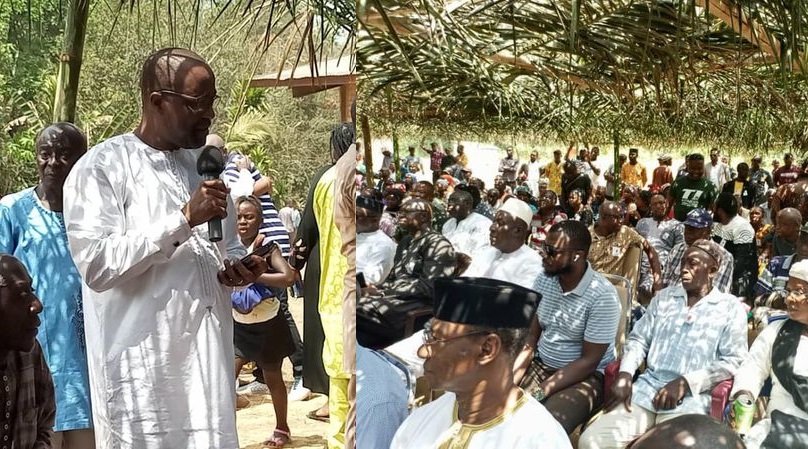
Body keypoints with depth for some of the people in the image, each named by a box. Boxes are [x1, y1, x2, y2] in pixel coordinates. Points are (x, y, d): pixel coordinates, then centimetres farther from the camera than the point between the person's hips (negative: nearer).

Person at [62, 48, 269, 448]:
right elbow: (96, 265, -18)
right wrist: (183, 219, -22)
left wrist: (236, 269, -1)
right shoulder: (100, 168, -8)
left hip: (209, 357, 6)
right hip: (143, 367, -6)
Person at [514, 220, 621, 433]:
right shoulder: (543, 280, 0)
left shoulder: (602, 296, -19)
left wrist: (540, 393, -22)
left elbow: (588, 361, -17)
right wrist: (510, 382, -11)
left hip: (584, 377, -6)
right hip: (540, 366, 6)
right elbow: (530, 339, 4)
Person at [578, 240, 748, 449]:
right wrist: (625, 374, -3)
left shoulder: (730, 308, 6)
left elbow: (733, 362, -2)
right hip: (647, 388, 4)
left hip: (690, 398, -4)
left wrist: (685, 383, -13)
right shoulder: (664, 297, 19)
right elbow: (638, 339, 17)